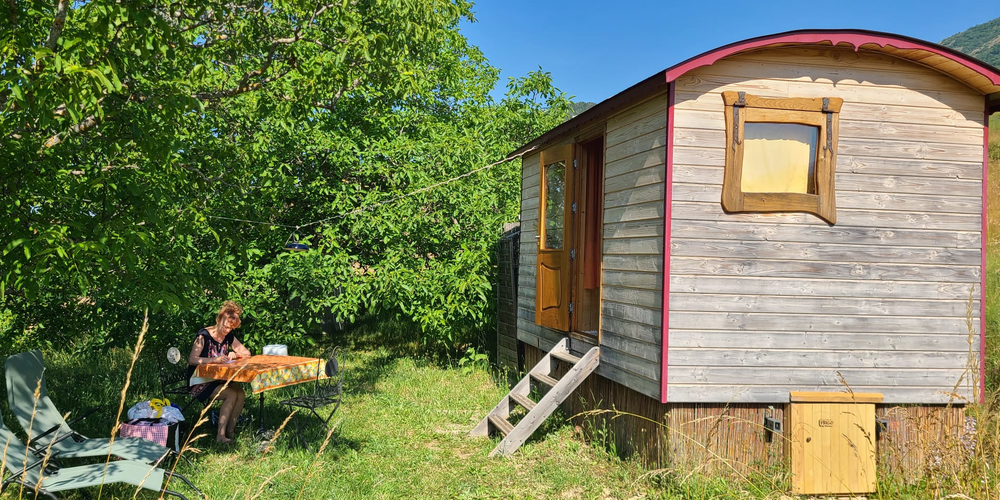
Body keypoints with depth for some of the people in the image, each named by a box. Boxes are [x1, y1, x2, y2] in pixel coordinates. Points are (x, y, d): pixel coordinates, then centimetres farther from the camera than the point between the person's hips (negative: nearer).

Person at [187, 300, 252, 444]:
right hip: (201, 382, -6)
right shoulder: (204, 335, -13)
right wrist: (214, 360, -33)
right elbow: (192, 359, -22)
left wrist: (235, 355, -9)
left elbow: (247, 353, 12)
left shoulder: (229, 337, 7)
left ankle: (230, 431, -16)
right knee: (231, 395, -28)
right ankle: (220, 434, -25)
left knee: (241, 394, -21)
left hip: (219, 379, 6)